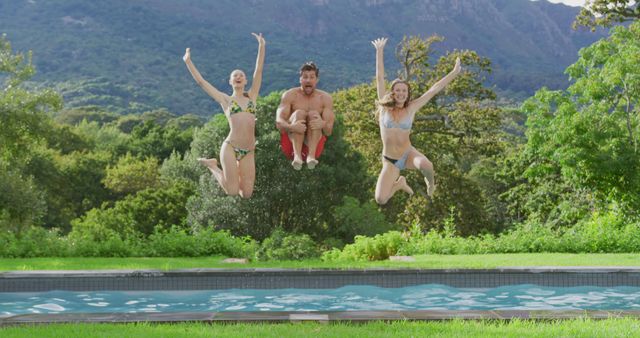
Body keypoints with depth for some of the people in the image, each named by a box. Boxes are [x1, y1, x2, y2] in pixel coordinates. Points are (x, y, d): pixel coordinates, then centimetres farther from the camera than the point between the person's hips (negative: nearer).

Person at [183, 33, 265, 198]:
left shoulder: (251, 96, 15)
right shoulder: (226, 100, 8)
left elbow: (258, 71, 9)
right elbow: (201, 82, 6)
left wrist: (261, 46, 5)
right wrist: (188, 62, 6)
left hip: (248, 151, 3)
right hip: (230, 148, -3)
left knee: (246, 194, 0)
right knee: (232, 192, -6)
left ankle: (234, 174, 33)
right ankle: (212, 165, 20)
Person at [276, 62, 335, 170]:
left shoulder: (325, 98, 2)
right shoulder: (290, 95, 0)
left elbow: (328, 131, -7)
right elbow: (279, 122, -13)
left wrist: (323, 124, -32)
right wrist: (291, 127, -36)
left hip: (314, 143, 1)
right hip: (291, 141, -1)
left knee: (314, 114, -21)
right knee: (299, 113, -23)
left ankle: (311, 156, -42)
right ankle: (297, 156, -44)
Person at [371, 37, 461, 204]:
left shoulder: (411, 108, -3)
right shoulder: (384, 106, -4)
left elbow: (434, 89, -2)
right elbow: (379, 78, -5)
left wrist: (454, 73, -2)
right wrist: (379, 51, -5)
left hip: (408, 154, -1)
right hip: (390, 161, 1)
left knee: (426, 165, -38)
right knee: (380, 200, -12)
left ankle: (430, 183, 3)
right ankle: (400, 183, 24)